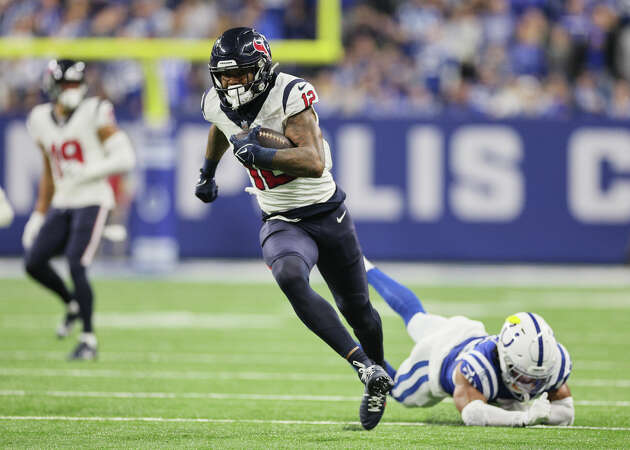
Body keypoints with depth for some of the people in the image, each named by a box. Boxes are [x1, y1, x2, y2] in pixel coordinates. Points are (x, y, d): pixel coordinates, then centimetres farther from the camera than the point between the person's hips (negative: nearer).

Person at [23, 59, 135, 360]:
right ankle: (73, 304, 23)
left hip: (92, 202, -6)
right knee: (34, 262, -3)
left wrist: (86, 173, -22)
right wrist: (39, 216, 18)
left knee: (76, 266, -15)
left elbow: (125, 158, -12)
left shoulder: (95, 114, -8)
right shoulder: (42, 120, 9)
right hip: (62, 203, 6)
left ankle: (89, 340, -4)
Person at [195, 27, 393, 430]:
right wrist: (207, 173, 38)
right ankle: (367, 371, -33)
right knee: (290, 279, -32)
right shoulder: (218, 104, -4)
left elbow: (314, 163, -32)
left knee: (356, 306, 12)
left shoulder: (290, 96, -21)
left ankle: (380, 370, 45)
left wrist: (259, 154, -41)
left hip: (328, 214, -2)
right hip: (283, 225, 2)